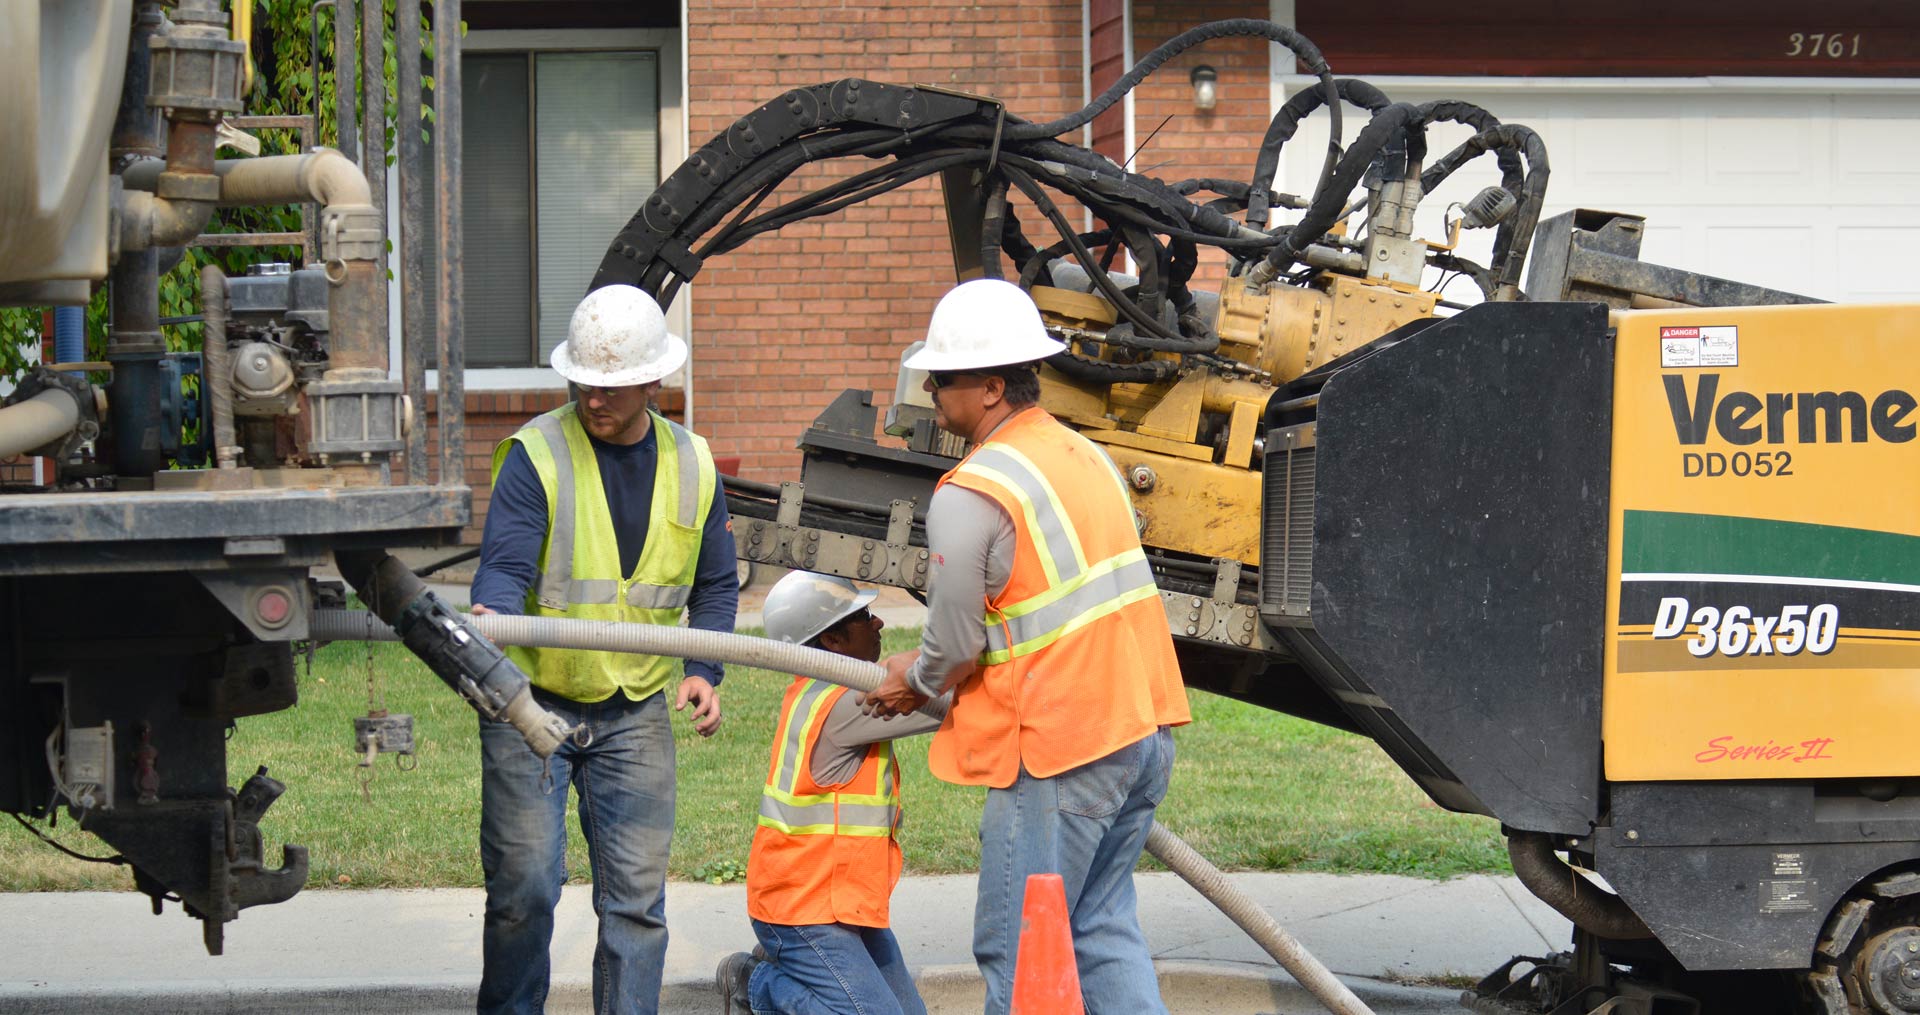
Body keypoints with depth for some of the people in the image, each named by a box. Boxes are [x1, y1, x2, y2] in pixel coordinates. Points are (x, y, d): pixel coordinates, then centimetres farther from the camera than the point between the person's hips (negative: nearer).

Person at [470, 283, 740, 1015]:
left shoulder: (691, 466, 5)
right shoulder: (537, 454, -9)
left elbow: (715, 586, 15)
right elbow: (505, 565, -20)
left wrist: (703, 670, 0)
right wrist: (491, 614, -42)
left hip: (636, 712, 3)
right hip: (532, 704, -3)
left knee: (637, 893, 2)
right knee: (524, 887, -3)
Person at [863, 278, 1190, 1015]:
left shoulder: (968, 496, -15)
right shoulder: (1085, 456, 13)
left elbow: (955, 645, -10)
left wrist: (918, 683, 12)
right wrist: (932, 671, 23)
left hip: (1059, 753, -9)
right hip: (1143, 731, 9)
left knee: (1017, 953, 0)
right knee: (1100, 928, 15)